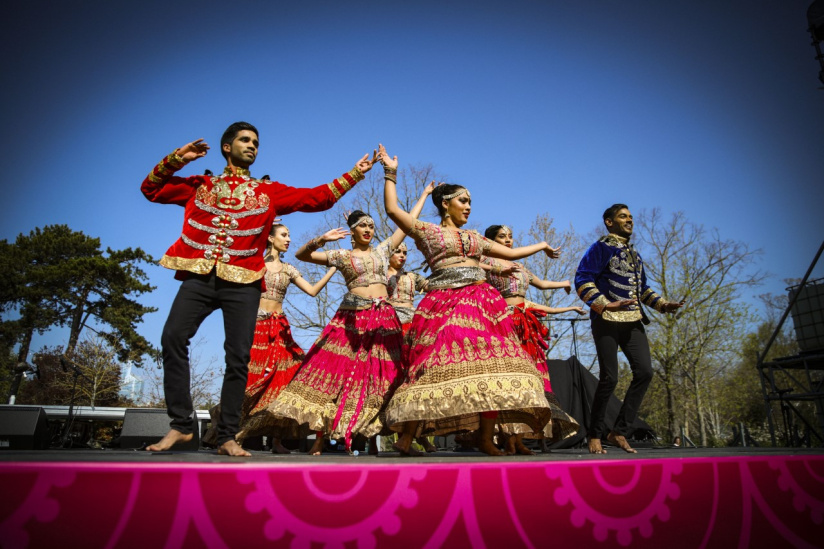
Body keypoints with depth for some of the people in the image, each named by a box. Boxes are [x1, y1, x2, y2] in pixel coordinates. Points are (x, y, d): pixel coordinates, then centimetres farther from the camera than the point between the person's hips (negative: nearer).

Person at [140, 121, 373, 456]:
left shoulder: (269, 192, 18)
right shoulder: (200, 186, 21)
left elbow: (317, 198, 13)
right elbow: (151, 189, 22)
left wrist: (353, 175, 9)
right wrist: (177, 158, 12)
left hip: (242, 282, -1)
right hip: (200, 276, 1)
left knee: (238, 356, -6)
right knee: (173, 338, -16)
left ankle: (227, 437, 4)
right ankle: (181, 424, -4)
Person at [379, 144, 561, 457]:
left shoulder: (475, 237, 25)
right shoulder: (426, 231, 12)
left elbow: (510, 253, 33)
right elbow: (392, 210, 3)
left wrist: (541, 246, 39)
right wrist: (390, 173, 7)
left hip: (482, 303, 5)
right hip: (444, 305, -5)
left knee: (492, 366, -7)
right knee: (438, 367, -13)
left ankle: (485, 437, 2)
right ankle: (405, 437, -3)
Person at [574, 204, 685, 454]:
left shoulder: (634, 253, 22)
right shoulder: (601, 248, -1)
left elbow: (642, 287, 29)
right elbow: (582, 280, -11)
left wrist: (662, 304, 14)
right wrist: (605, 304, -20)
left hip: (633, 321, 7)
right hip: (607, 321, -7)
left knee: (644, 371, -5)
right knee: (609, 377, -7)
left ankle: (619, 431, 5)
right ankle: (595, 436, 8)